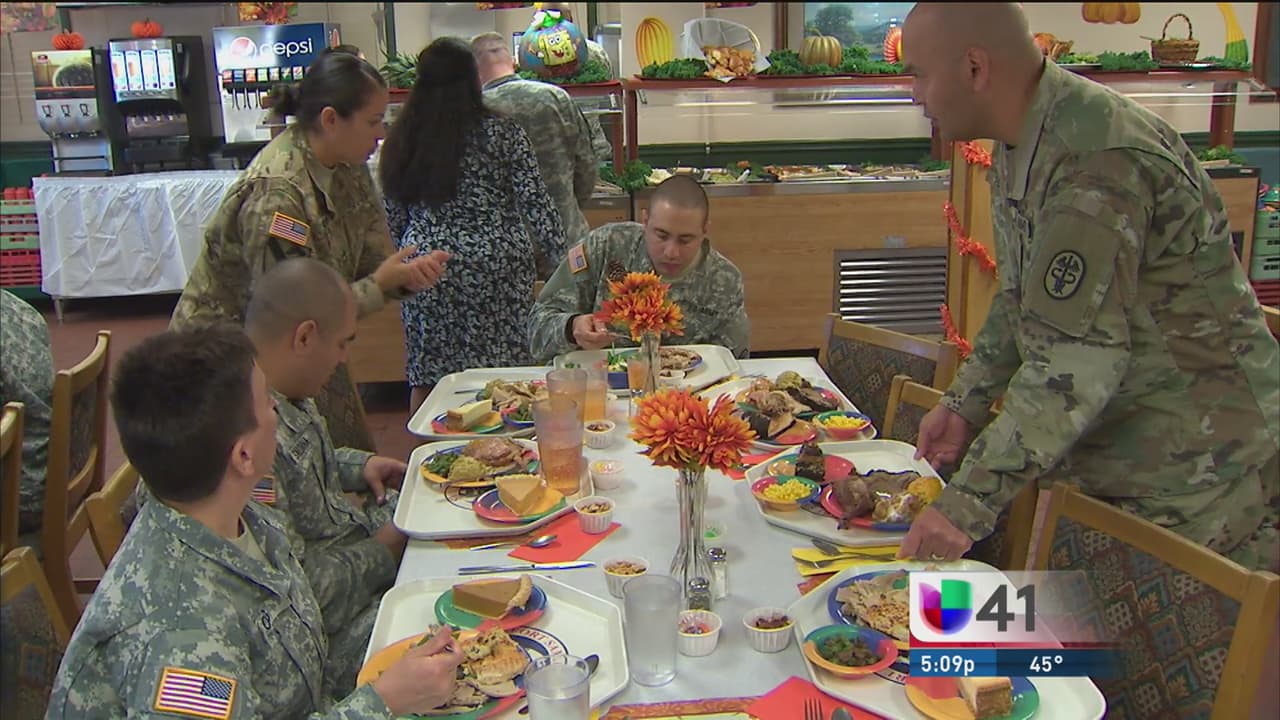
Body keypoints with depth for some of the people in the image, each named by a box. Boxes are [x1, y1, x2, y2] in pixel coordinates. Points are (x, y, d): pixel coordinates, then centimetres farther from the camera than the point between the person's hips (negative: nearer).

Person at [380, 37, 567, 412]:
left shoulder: (401, 139, 5)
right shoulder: (502, 133, -4)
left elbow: (393, 218, 10)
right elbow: (535, 202, -5)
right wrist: (559, 255, 3)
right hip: (496, 268, -3)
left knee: (427, 375, 10)